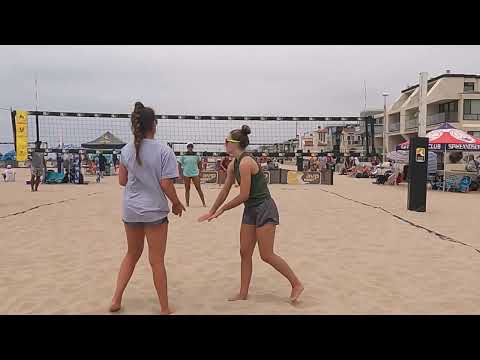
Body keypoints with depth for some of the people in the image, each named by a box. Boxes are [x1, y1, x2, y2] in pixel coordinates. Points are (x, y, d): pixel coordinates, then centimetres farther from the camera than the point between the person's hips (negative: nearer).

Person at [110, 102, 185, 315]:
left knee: (132, 255, 23)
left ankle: (116, 300, 26)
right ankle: (164, 309, 18)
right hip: (154, 211, -4)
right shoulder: (164, 151, -12)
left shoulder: (127, 150, 1)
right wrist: (177, 204, 1)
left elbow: (122, 181, 6)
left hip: (131, 210, 4)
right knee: (157, 261, 6)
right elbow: (166, 185, -14)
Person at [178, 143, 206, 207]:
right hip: (186, 174, 0)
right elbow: (179, 165, 6)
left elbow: (199, 164, 15)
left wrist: (200, 172, 8)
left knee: (199, 188, -3)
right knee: (187, 189, 5)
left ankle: (203, 203, -1)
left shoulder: (196, 156, 5)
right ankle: (187, 204, 11)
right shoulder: (183, 156, 2)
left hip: (195, 174, 0)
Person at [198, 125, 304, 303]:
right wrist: (211, 211, 18)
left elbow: (244, 195, -21)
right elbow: (225, 191, 14)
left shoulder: (246, 163, -22)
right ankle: (243, 293, 22)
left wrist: (222, 209, -9)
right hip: (250, 210, 9)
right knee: (245, 253, 10)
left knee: (266, 255, -2)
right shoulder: (233, 165, 7)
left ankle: (296, 284, 14)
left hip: (264, 209, -9)